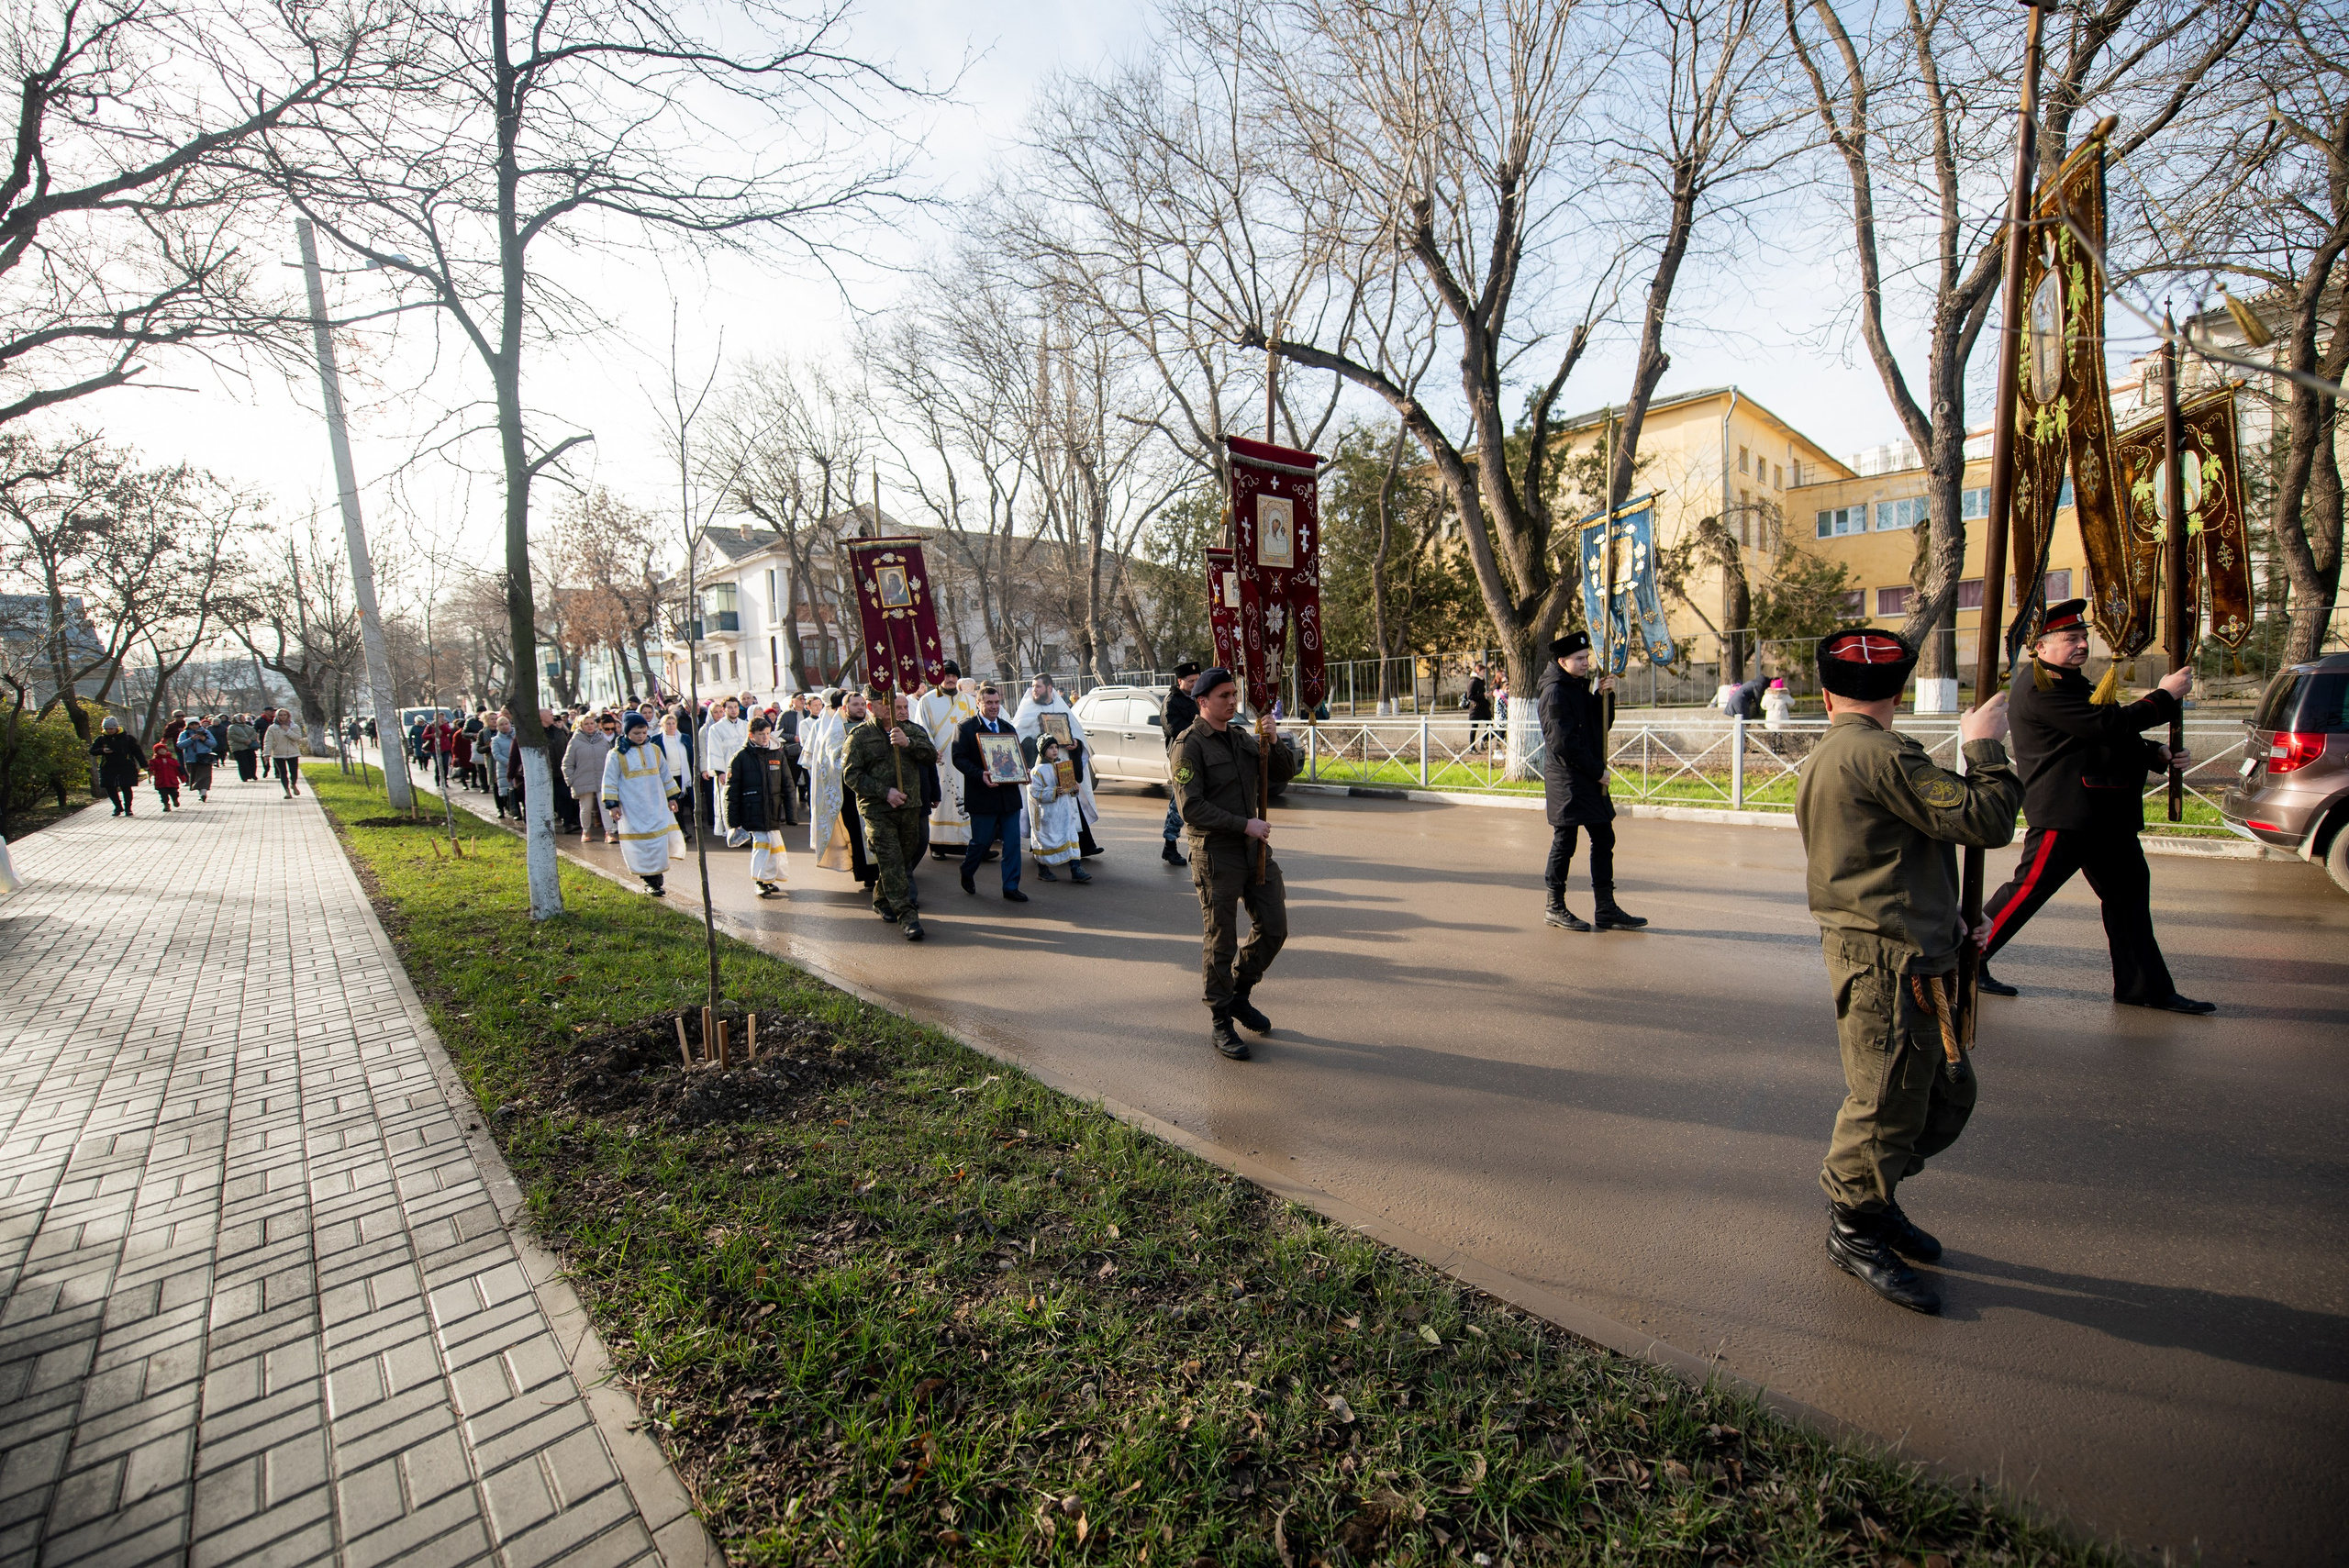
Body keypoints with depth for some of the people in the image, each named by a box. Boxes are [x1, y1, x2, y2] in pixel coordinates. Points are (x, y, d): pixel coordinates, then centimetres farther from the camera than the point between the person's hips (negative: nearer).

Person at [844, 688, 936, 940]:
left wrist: (908, 743, -21)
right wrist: (885, 792, -14)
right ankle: (908, 915, -9)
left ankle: (882, 900, 34)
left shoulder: (912, 730, 10)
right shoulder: (859, 735, 0)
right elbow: (851, 774, -5)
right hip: (877, 809, -4)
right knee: (891, 862, -9)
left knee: (906, 857, 13)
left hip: (910, 806, 4)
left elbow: (932, 756, -3)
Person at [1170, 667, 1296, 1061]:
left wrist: (1273, 743, -5)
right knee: (1220, 942, 3)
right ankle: (1219, 1022, 19)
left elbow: (1285, 775, 13)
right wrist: (1245, 824, -19)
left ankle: (1239, 995, 31)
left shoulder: (1243, 738, 13)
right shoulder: (1190, 746, -10)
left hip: (1256, 850, 7)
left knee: (1274, 928, 10)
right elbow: (1191, 808, -17)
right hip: (1216, 855, -7)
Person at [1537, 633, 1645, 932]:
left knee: (1604, 839, 8)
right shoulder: (1554, 693, -13)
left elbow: (1601, 727, 17)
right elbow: (1565, 743, -19)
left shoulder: (1581, 687, 16)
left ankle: (1606, 910, 14)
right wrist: (1596, 771, -13)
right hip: (1566, 780, -9)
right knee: (1564, 843, -1)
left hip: (1590, 780, 9)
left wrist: (1602, 696, 1)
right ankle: (1555, 908, 12)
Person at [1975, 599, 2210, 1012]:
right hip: (2064, 812, -10)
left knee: (2128, 891, 12)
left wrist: (2158, 755, 7)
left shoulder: (2070, 682, 20)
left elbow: (2111, 739, 23)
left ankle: (2146, 987, 20)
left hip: (2103, 815, 10)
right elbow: (2106, 725, -20)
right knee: (2029, 889, -8)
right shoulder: (2040, 688, -14)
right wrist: (2164, 696, -9)